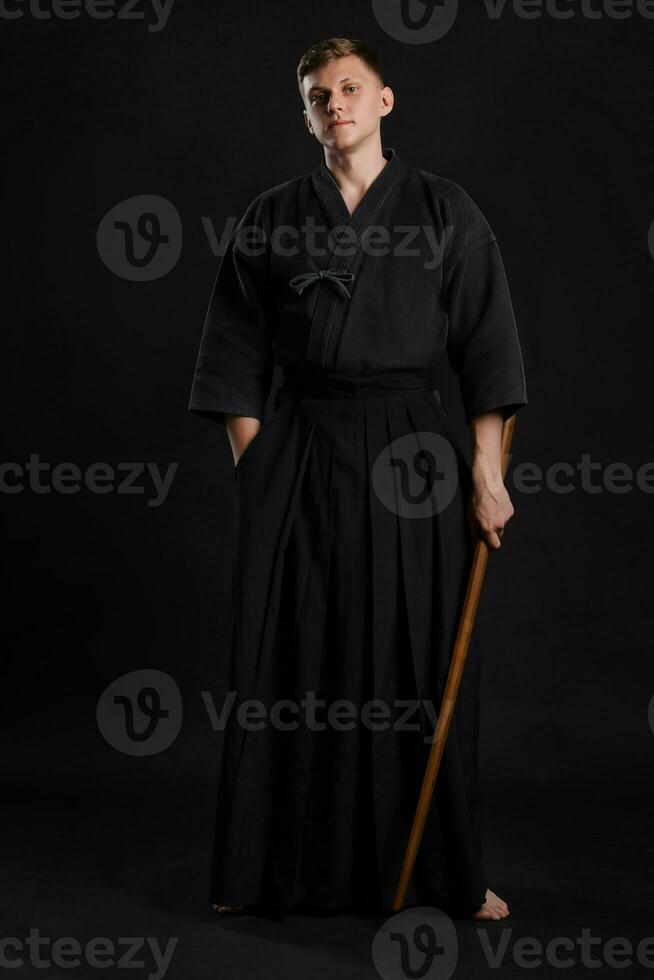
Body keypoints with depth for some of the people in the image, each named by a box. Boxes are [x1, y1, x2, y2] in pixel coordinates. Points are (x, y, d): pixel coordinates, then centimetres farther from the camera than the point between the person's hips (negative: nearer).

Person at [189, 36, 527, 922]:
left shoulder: (445, 213, 3)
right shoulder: (271, 218, 7)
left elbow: (486, 350, 1)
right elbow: (238, 359, 7)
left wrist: (486, 470, -6)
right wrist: (254, 472, -1)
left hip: (411, 454, -1)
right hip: (300, 453, 1)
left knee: (422, 664, 3)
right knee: (290, 663, 3)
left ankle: (449, 876, 16)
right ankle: (276, 868, 17)